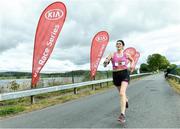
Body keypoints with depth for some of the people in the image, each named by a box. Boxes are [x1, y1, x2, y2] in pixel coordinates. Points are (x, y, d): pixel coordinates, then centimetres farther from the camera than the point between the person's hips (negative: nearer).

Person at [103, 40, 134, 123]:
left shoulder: (126, 55, 4)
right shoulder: (112, 55, -1)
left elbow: (132, 60, 24)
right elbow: (105, 64, -12)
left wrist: (132, 65, 4)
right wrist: (106, 62, -35)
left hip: (125, 74, -2)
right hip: (115, 75, 2)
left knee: (122, 93, -21)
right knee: (121, 93, 21)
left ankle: (122, 114, -22)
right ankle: (126, 100, 57)